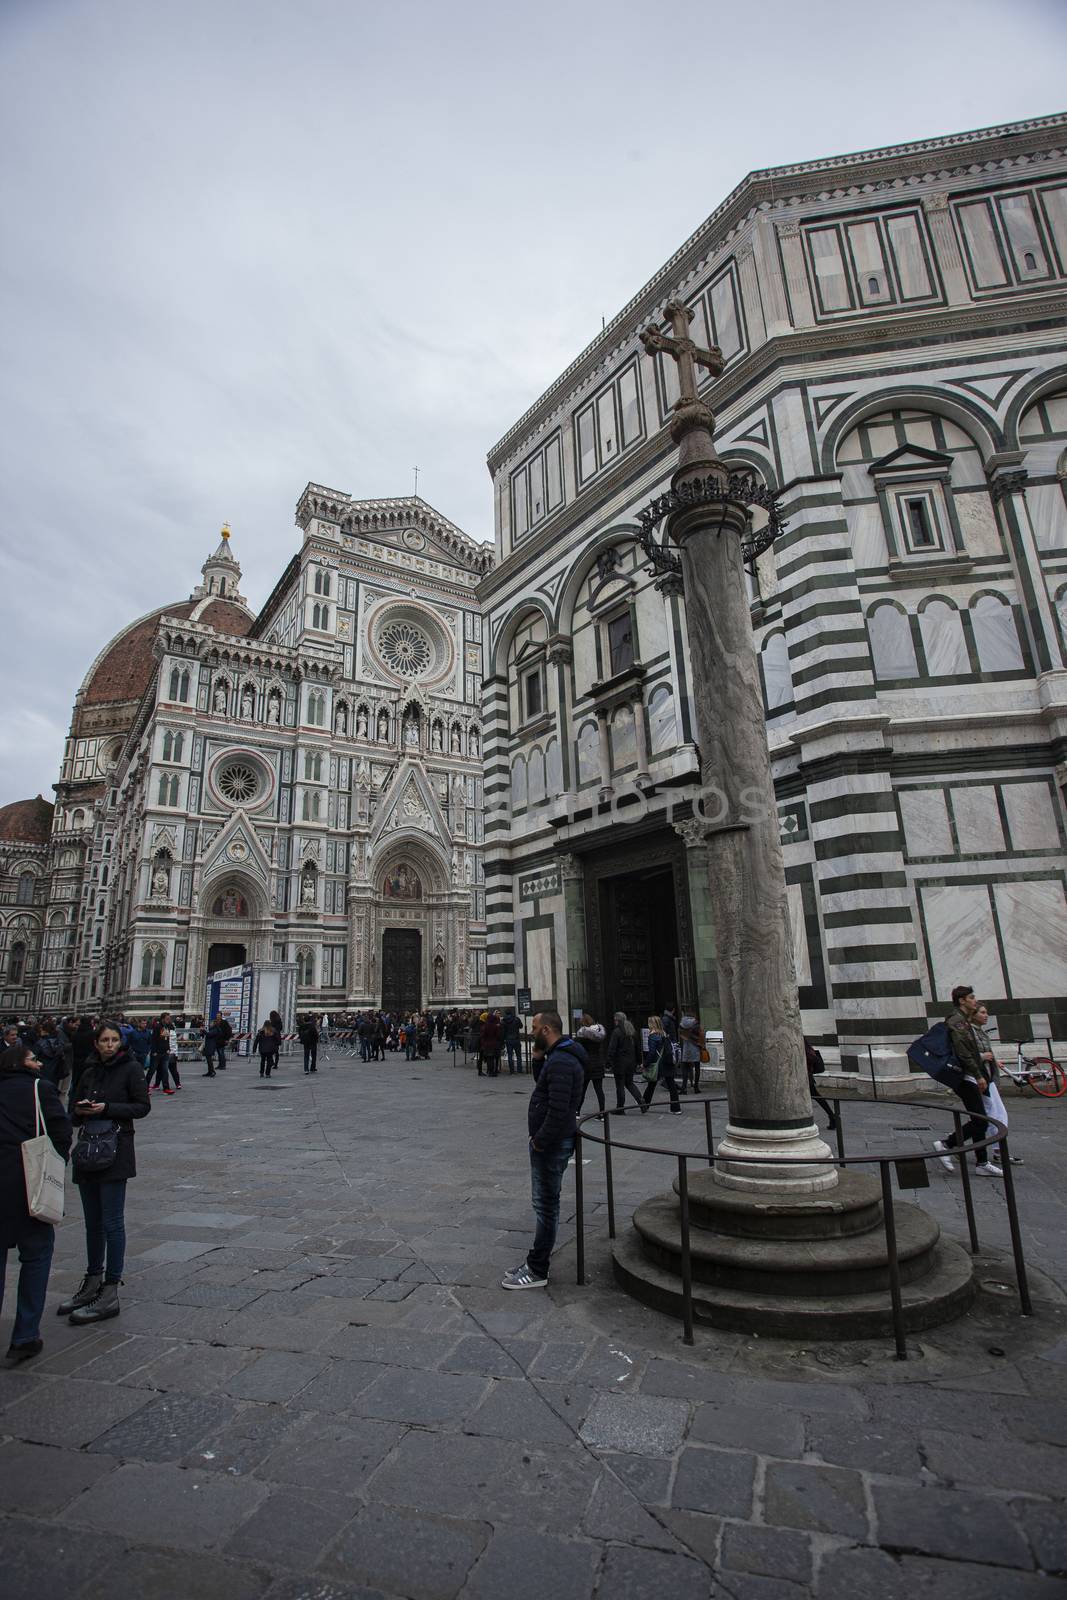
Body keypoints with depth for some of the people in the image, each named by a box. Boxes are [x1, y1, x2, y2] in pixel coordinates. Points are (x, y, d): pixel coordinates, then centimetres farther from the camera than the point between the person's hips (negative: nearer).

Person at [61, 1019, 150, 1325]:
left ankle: (110, 1295, 5)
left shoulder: (130, 1068, -7)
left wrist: (107, 1109, -19)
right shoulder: (90, 1071, 10)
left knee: (111, 1222, -3)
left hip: (115, 1152, -6)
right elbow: (76, 1115, 16)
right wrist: (80, 1109, -7)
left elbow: (143, 1106, -11)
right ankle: (92, 1283, 31)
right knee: (93, 1222, 17)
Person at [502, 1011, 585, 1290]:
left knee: (546, 1204, 1)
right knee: (545, 1202, 20)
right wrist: (540, 1059, 4)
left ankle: (537, 1271, 12)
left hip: (551, 1144, -10)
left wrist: (539, 1140, -19)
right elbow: (542, 1085, 20)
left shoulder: (560, 1062, -25)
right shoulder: (559, 1056, 9)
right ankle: (541, 1252, 33)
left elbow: (558, 1110, -30)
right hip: (551, 1141, 10)